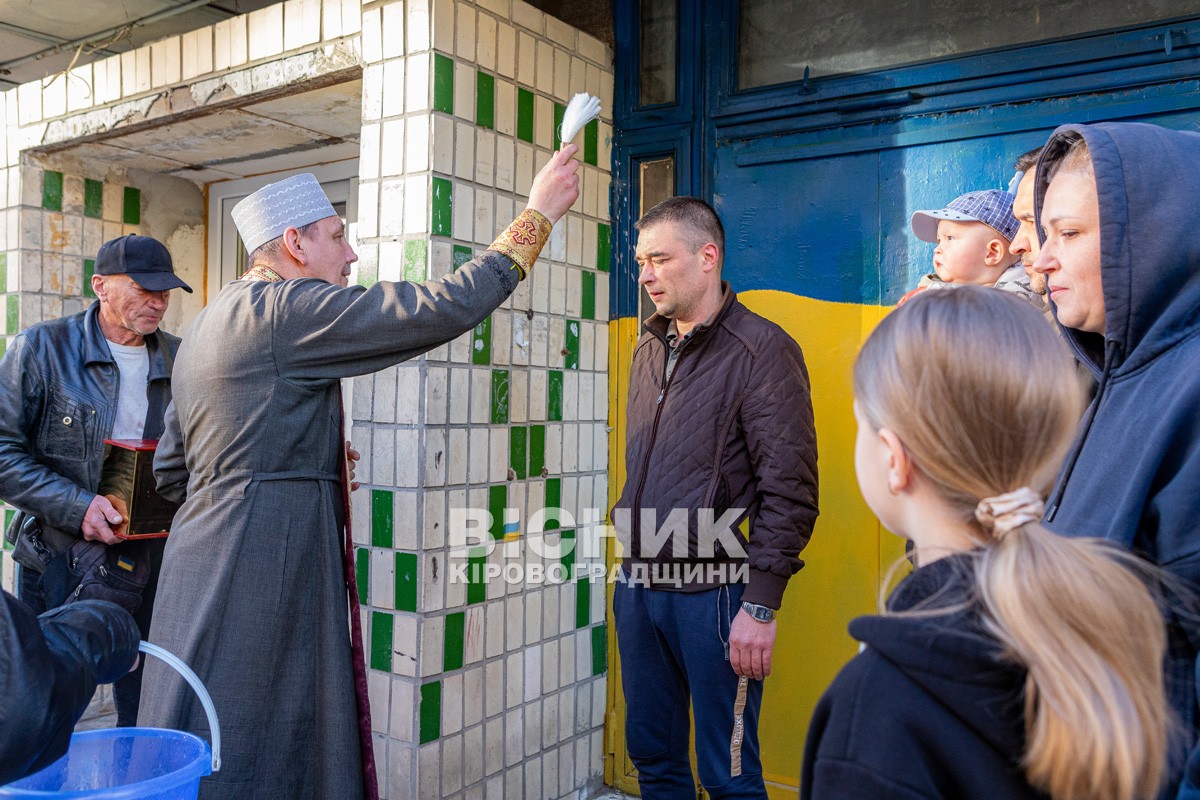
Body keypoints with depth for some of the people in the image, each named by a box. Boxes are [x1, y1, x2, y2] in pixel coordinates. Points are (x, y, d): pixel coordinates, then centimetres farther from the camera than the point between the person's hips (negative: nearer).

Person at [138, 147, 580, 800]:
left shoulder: (208, 324, 18)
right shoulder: (284, 308, -13)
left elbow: (171, 470, 21)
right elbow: (443, 309, -20)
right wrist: (537, 214, -10)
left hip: (210, 554, 10)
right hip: (258, 569, -10)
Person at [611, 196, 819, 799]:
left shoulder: (762, 350, -11)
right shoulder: (648, 351, 12)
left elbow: (790, 491, -15)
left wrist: (762, 606, -17)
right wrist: (633, 567, 15)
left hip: (713, 591, -7)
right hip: (639, 586, 7)